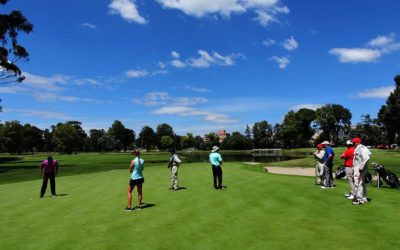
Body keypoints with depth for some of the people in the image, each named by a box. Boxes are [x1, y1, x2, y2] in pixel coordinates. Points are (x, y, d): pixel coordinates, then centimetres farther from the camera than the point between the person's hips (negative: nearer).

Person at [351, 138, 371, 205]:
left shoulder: (361, 148, -16)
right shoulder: (357, 149, 16)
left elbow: (366, 158, -28)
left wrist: (361, 167, -26)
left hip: (360, 169, -11)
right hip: (357, 168, 11)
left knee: (358, 183, -10)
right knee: (362, 183, 16)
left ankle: (359, 199, -6)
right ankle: (364, 199, 26)